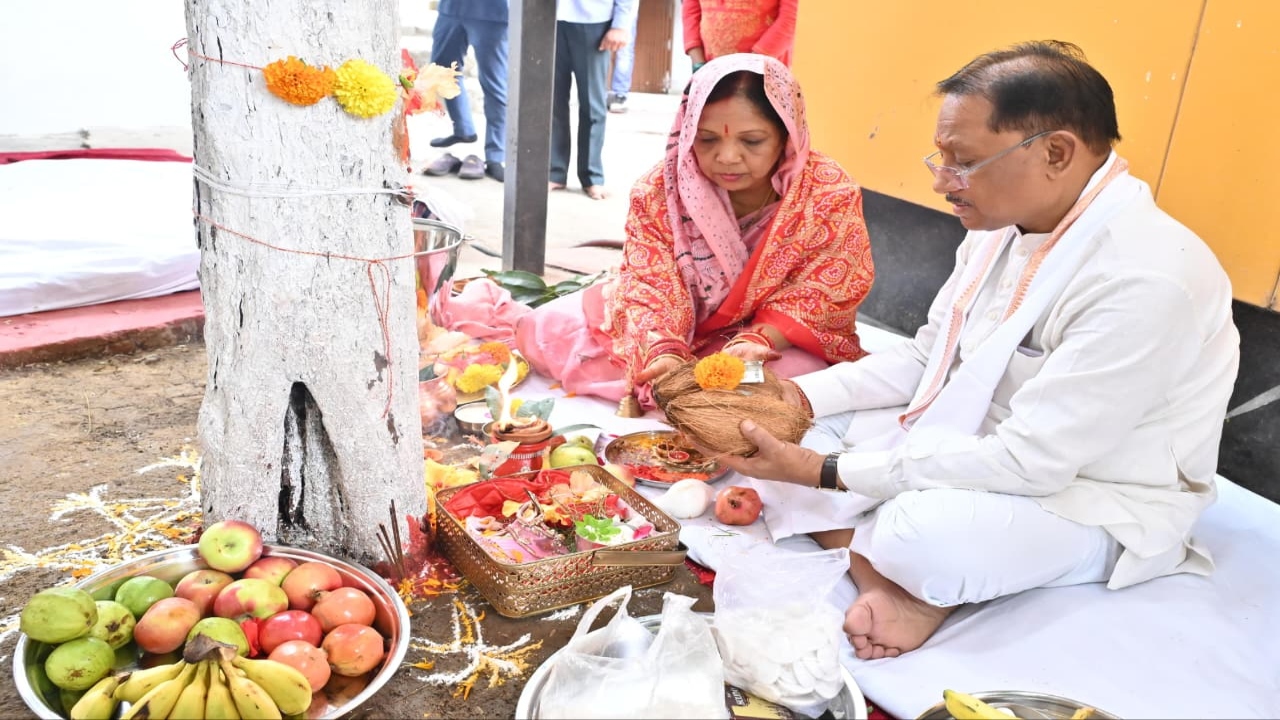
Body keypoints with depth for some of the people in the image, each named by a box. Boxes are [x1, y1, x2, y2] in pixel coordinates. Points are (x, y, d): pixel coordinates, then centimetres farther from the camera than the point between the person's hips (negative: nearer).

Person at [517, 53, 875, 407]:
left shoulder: (831, 195, -21)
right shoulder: (658, 191, -18)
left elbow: (815, 298, -18)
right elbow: (652, 287, -19)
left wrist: (755, 342, -37)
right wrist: (665, 351, -40)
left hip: (775, 339, 0)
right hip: (679, 327, 1)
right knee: (541, 329, -9)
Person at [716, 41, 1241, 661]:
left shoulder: (1146, 278, -29)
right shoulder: (1000, 227, -3)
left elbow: (1030, 461, -30)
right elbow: (922, 359, 6)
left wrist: (827, 472, -29)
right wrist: (798, 397, -9)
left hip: (1096, 500, -8)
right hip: (983, 442, 8)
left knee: (928, 532, -37)